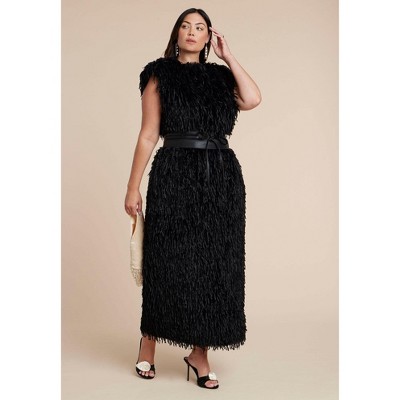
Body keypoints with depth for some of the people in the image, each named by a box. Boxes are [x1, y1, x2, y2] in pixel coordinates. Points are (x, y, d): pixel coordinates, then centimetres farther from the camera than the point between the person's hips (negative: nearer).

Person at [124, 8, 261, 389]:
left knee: (214, 264, 3)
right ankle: (148, 343, 22)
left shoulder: (220, 76, 15)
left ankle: (200, 352, 15)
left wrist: (228, 57, 3)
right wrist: (133, 187, -5)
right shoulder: (160, 75, 7)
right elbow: (148, 135, 0)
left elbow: (252, 99, -6)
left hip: (221, 176, 3)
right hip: (174, 176, -3)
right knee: (170, 262, 2)